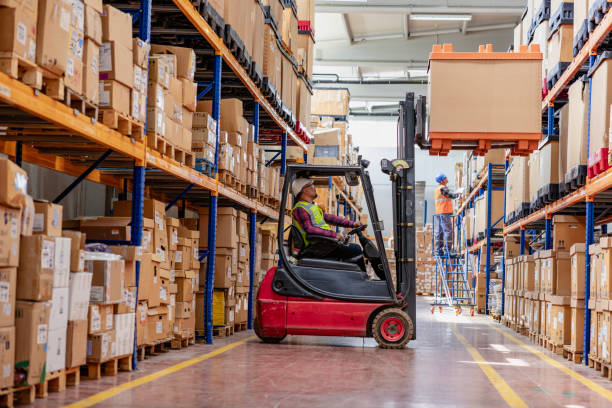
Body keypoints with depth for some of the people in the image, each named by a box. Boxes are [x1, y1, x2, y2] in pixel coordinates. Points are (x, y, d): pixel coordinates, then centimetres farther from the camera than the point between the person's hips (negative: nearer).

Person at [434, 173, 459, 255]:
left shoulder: (437, 189, 18)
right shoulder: (443, 188, -13)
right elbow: (452, 196, -15)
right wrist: (458, 194, 4)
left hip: (439, 213, 10)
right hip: (444, 212, -10)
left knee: (440, 230, 10)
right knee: (448, 230, -11)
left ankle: (439, 249, 11)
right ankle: (447, 249, -14)